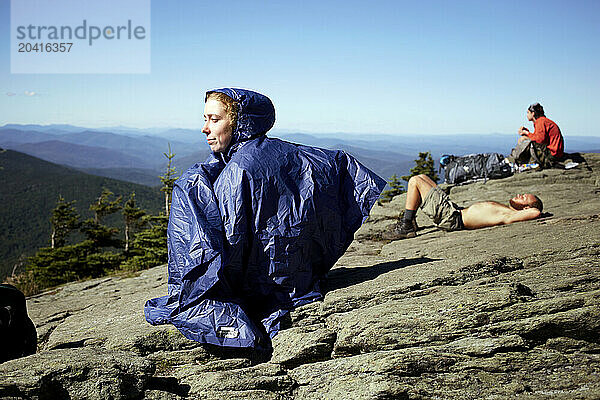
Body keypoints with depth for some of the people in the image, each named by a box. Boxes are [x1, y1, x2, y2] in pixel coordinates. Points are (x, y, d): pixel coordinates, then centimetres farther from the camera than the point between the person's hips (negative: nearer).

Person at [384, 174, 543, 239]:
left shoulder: (509, 215, -15)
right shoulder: (506, 209, 11)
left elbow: (535, 212, -28)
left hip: (451, 219, -10)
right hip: (455, 210, 10)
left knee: (414, 181, -11)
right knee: (422, 177, 19)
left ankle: (406, 227, -2)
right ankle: (409, 222, 17)